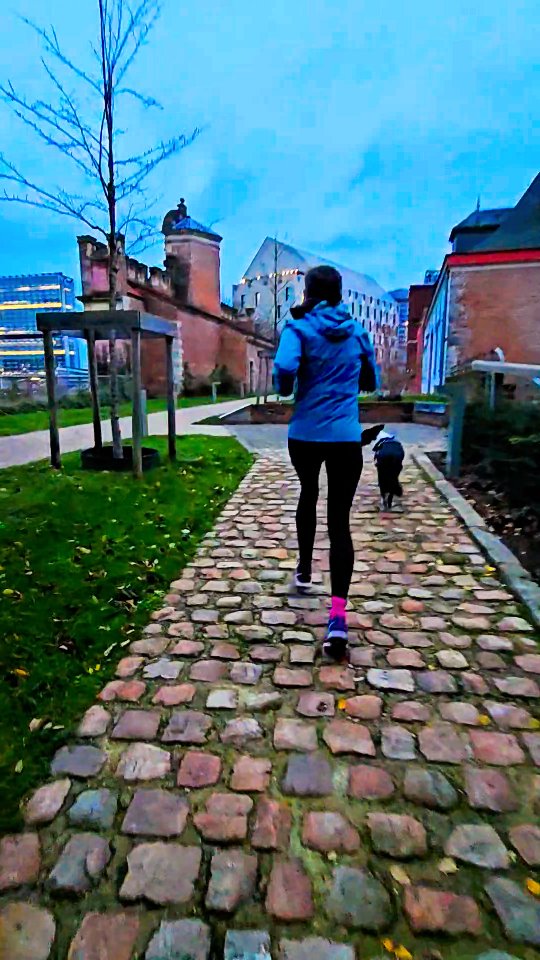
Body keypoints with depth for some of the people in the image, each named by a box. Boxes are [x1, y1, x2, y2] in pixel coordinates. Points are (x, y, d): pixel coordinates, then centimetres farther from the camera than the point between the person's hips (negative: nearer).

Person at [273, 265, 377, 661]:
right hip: (346, 437, 1)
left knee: (308, 496, 26)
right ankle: (338, 616, -13)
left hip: (306, 434, -1)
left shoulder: (300, 328, -3)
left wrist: (285, 390, -1)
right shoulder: (357, 331, 8)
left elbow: (285, 369, -22)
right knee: (340, 520, -3)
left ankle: (305, 569, 41)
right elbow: (371, 382, 19)